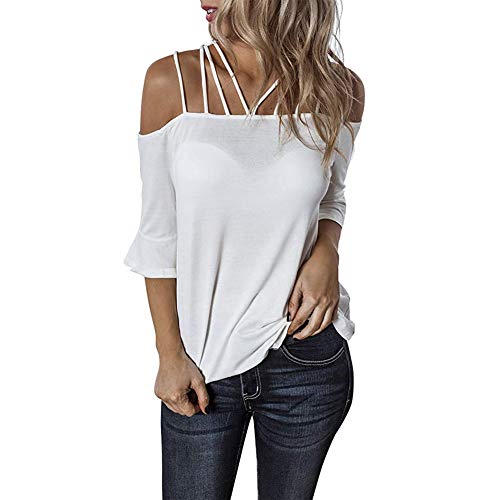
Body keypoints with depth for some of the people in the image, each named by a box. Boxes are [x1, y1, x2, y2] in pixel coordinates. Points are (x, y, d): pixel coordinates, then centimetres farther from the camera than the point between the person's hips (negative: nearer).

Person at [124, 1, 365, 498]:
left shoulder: (338, 90, -7)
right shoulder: (172, 81, -10)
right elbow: (158, 235, -4)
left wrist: (326, 251, -9)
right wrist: (170, 354, -4)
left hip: (307, 359, 2)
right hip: (202, 363, -1)